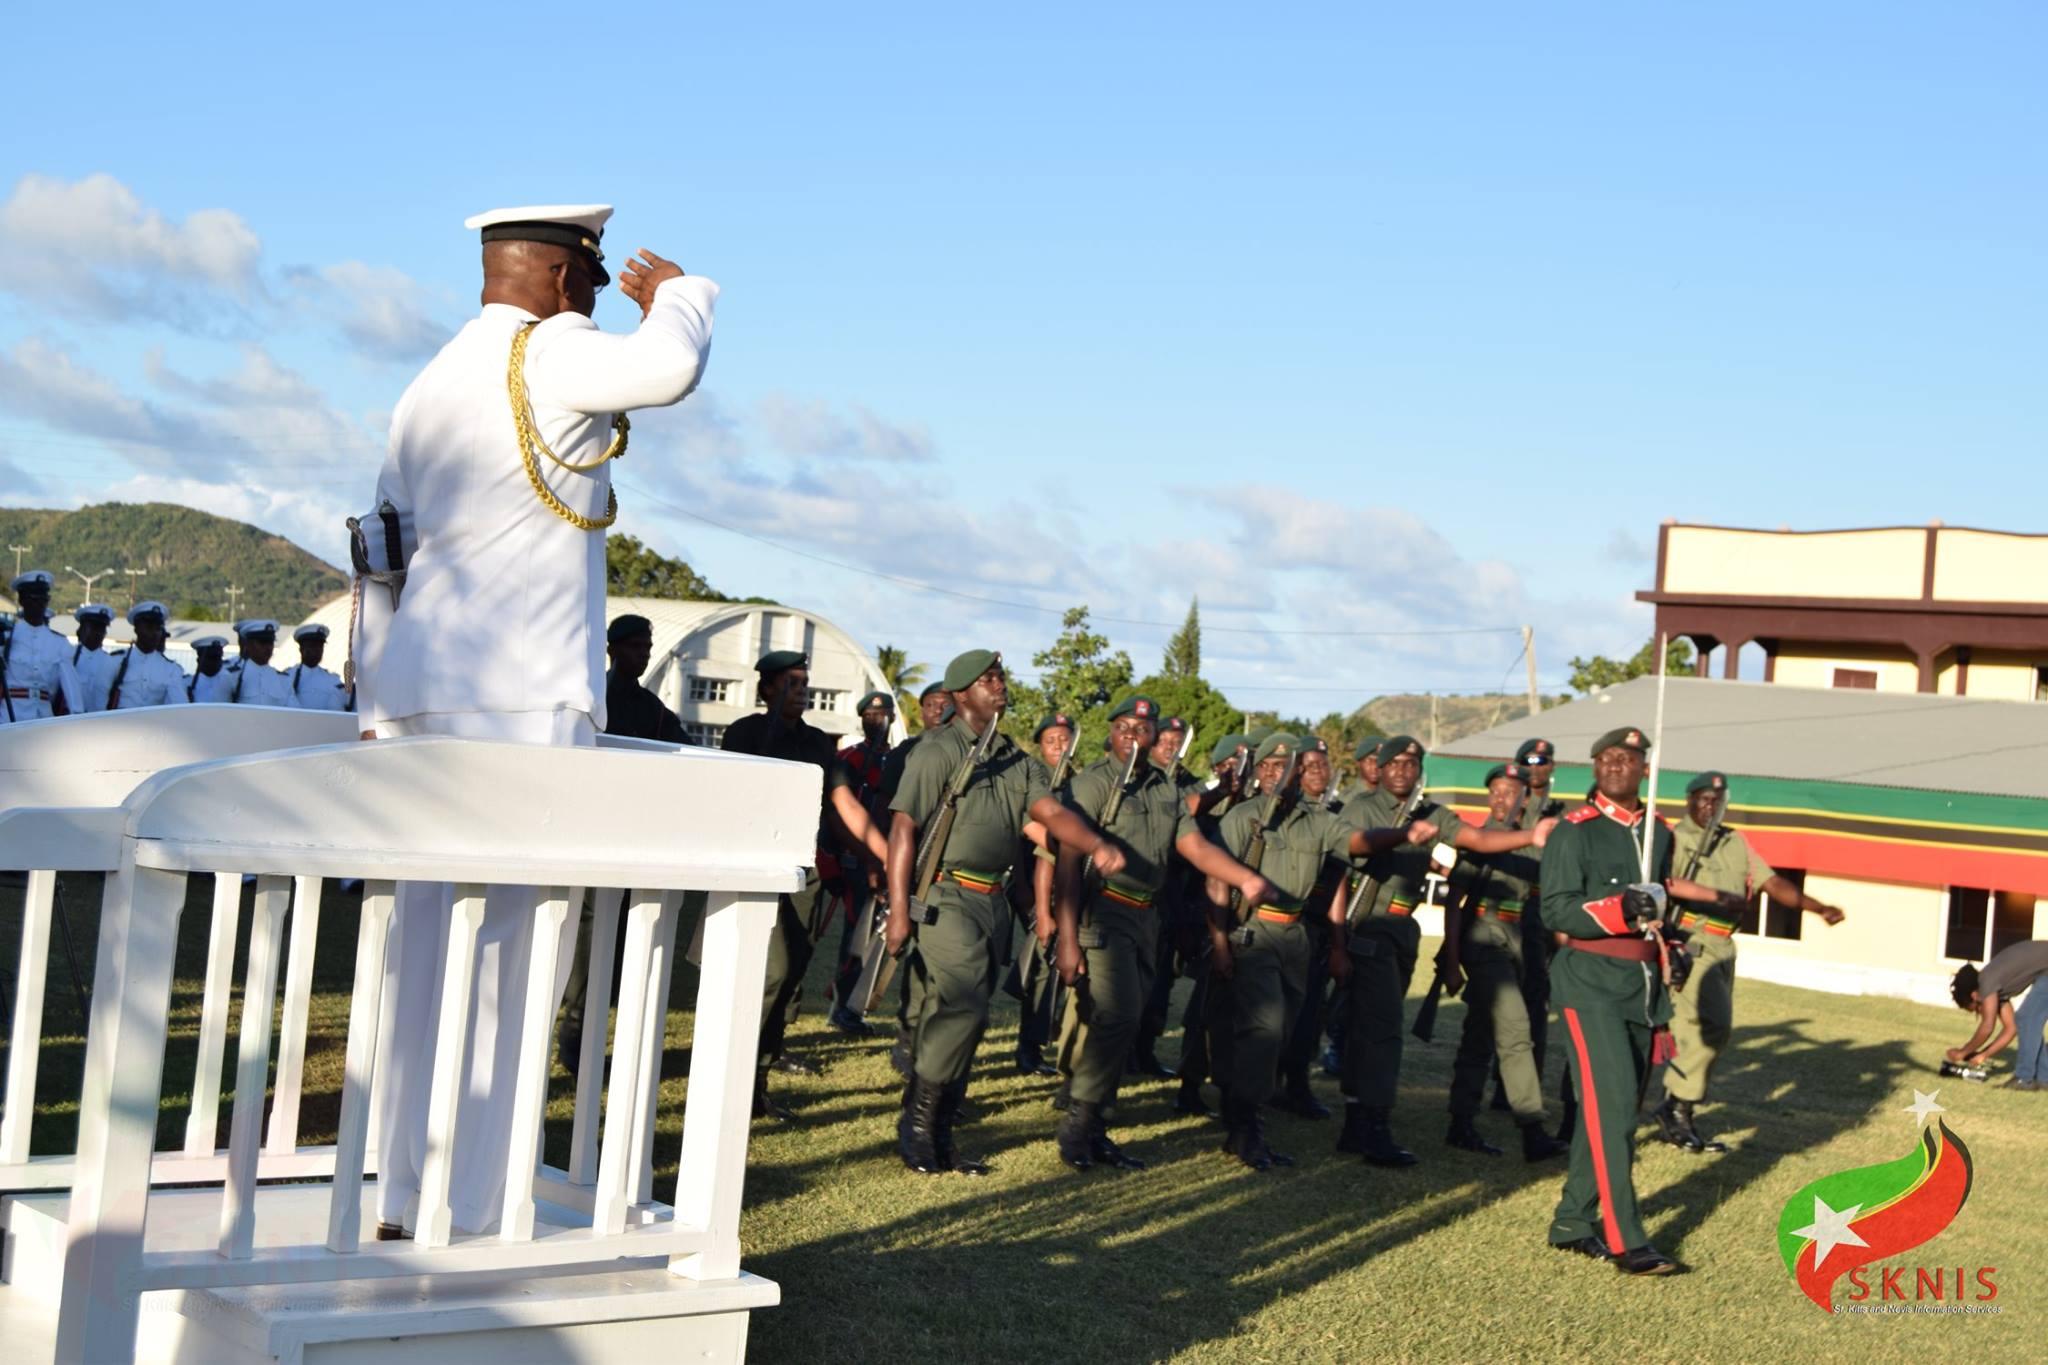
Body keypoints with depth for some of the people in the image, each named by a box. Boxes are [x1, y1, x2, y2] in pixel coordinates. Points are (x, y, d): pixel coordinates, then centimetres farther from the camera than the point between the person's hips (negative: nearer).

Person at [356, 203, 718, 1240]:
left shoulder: (426, 388, 21)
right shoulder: (548, 352, -4)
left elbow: (384, 561, 21)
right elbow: (667, 366, -24)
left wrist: (376, 715, 23)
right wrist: (673, 290, -1)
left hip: (416, 699, 8)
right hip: (524, 699, -8)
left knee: (427, 953, 10)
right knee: (509, 958, -4)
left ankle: (402, 1205, 14)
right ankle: (471, 1215, -2)